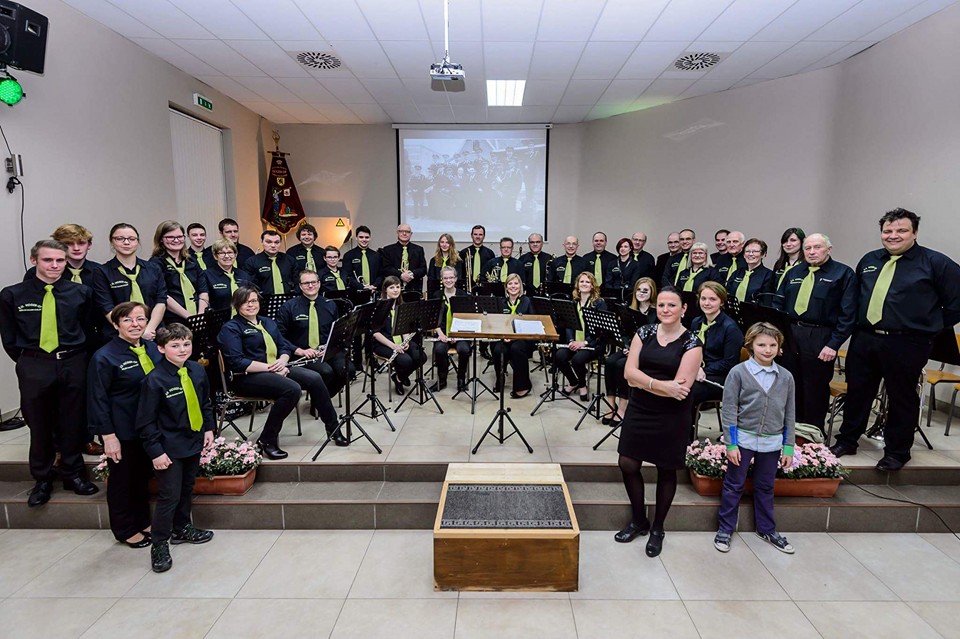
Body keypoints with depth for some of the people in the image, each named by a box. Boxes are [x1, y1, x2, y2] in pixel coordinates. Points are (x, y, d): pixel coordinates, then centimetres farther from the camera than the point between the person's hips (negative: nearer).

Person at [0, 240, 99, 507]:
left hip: (73, 365, 0)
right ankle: (42, 478, 29)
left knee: (73, 422, 11)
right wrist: (28, 362, 5)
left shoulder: (81, 292, -1)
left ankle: (72, 473, 29)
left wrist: (77, 357, 6)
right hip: (34, 367, 0)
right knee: (39, 424, 11)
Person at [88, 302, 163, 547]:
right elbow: (98, 400, -14)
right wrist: (108, 436, -15)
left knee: (143, 477, 20)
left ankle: (143, 523, 38)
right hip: (122, 433, -5)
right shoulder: (104, 357, -15)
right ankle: (125, 531, 30)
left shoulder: (153, 348, 2)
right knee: (122, 481, 12)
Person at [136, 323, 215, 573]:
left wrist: (209, 428, 7)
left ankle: (182, 529, 40)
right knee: (169, 496, 0)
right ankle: (159, 545, 19)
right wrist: (156, 451, -15)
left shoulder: (197, 371, -3)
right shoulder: (155, 379, -19)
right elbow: (146, 421, -15)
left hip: (194, 441, 6)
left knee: (187, 489, 20)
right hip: (170, 447, -6)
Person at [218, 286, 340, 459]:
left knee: (314, 378, -17)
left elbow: (284, 346, 15)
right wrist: (269, 367, -20)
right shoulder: (230, 328, -2)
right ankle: (267, 440, -18)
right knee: (292, 389, -32)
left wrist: (282, 361, -8)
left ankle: (333, 427, -4)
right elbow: (236, 362, -14)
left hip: (277, 369, 7)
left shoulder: (268, 322, 20)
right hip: (248, 377, -7)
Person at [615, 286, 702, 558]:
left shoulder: (691, 342, -10)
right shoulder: (645, 332, 1)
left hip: (671, 417, -3)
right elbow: (629, 372, -9)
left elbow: (681, 386, -19)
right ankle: (638, 520, 32)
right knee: (628, 465, 7)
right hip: (639, 411, 4)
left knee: (666, 471, 12)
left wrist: (644, 382, -17)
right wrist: (662, 385, -21)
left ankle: (657, 529, 33)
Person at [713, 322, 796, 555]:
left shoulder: (786, 377, 1)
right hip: (743, 439, -3)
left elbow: (789, 414, 7)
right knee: (734, 486, 7)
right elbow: (729, 410, -9)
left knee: (765, 487, 18)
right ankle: (725, 529, 21)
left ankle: (767, 529, 35)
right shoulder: (739, 372, -10)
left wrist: (788, 448, 6)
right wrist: (730, 444, -11)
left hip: (772, 443, 3)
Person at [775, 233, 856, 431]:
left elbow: (847, 313, -7)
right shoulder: (794, 273, 15)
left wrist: (834, 344, -13)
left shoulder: (843, 273, 0)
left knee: (815, 390, 4)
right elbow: (778, 304, 14)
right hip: (789, 335, 5)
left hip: (820, 340, -5)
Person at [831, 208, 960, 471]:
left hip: (905, 345, -4)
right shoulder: (869, 261, 12)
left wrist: (930, 327, -2)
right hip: (863, 340, 5)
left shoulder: (935, 262, -3)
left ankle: (897, 452, 23)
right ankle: (846, 442, 25)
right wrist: (860, 323, 13)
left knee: (902, 399, 8)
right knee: (857, 393, 12)